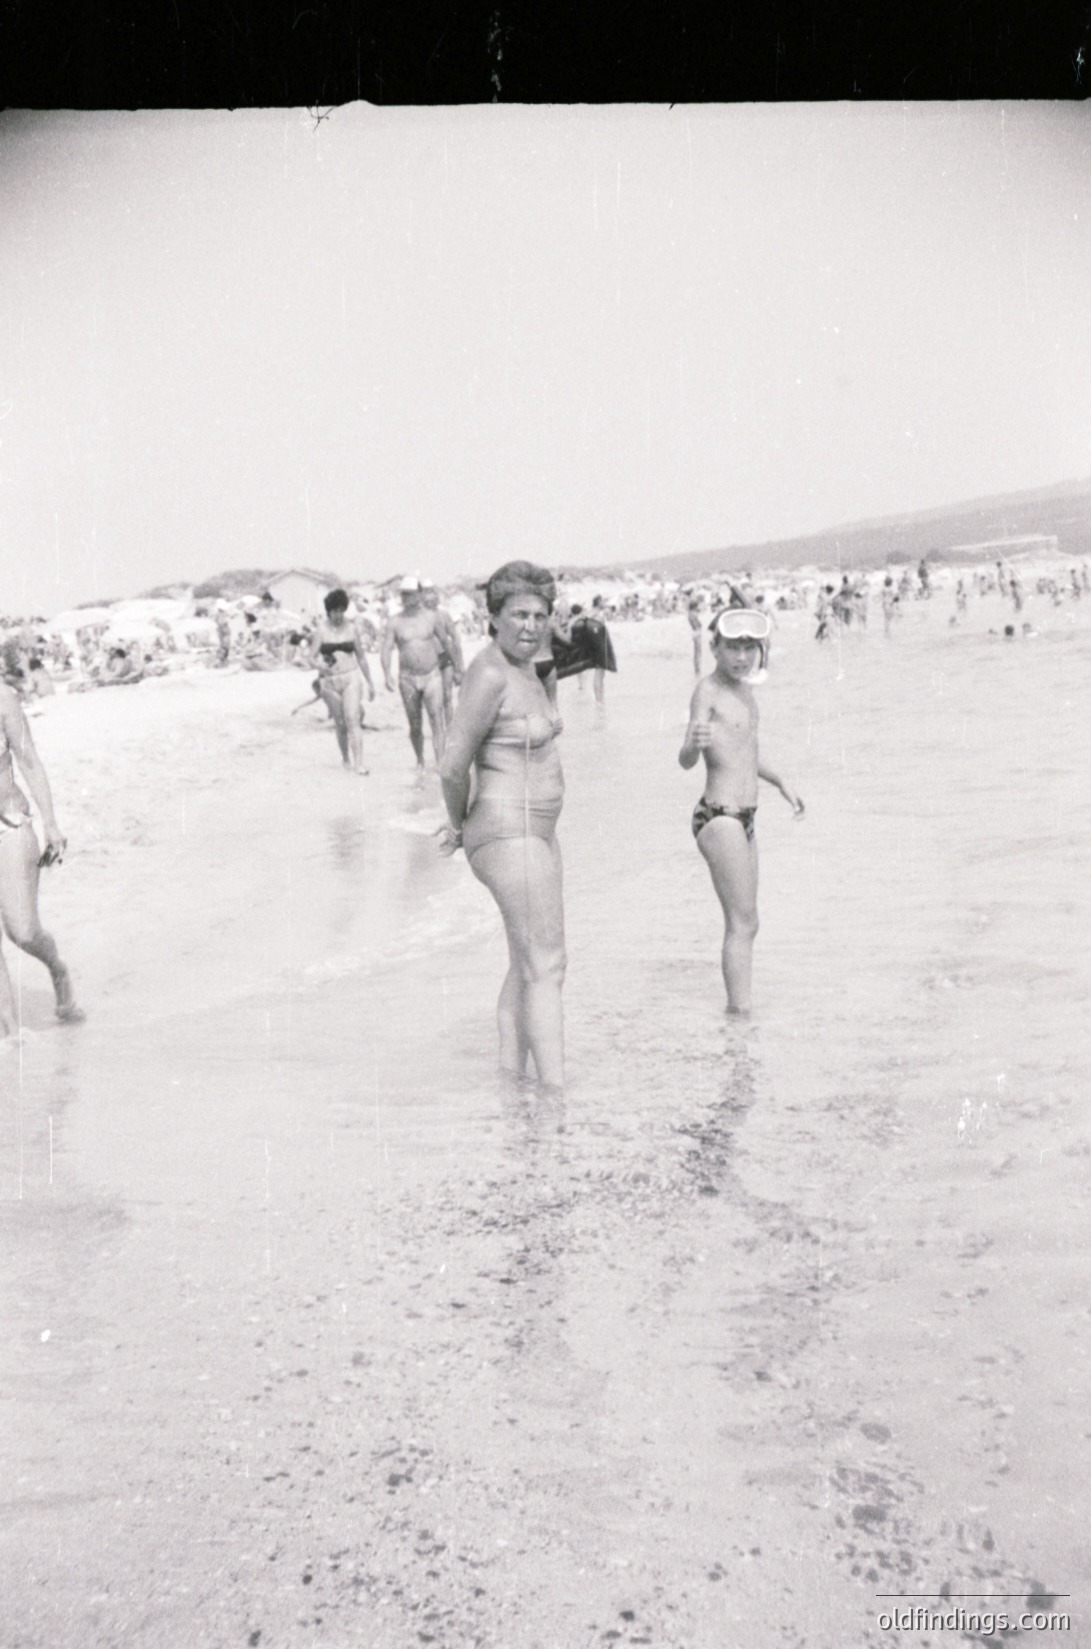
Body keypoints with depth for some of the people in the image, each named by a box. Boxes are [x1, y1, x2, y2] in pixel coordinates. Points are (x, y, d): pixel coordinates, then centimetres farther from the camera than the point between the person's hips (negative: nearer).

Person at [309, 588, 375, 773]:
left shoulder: (351, 628, 2)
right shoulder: (321, 629, -3)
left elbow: (361, 656, 10)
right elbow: (313, 657, -5)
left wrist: (370, 682, 11)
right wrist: (322, 667, -28)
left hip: (351, 678, 0)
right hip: (329, 681, 0)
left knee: (353, 721, -13)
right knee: (340, 723, 8)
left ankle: (359, 764, -18)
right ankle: (346, 758, 29)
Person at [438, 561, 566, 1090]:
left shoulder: (532, 672, 12)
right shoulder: (490, 674, -18)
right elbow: (453, 768, -21)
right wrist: (460, 824, -3)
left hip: (534, 831, 10)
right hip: (509, 834, -10)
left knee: (527, 966, 17)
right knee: (546, 968, -9)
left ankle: (510, 1075, 28)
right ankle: (555, 1089, -6)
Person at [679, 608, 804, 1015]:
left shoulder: (743, 690, 13)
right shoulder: (707, 689, -13)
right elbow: (686, 761, -24)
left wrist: (781, 783, 34)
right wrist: (694, 742, -44)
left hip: (744, 817, 9)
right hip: (719, 817, -9)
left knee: (745, 924, 12)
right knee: (742, 922, -9)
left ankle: (738, 1011, 20)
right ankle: (741, 1010, -6)